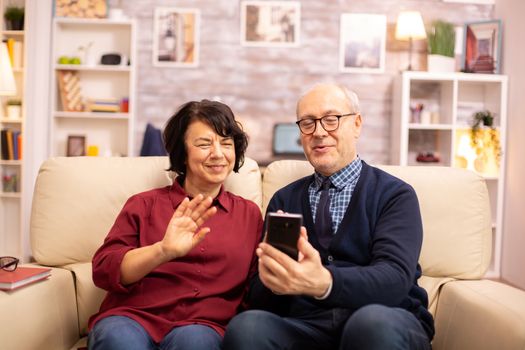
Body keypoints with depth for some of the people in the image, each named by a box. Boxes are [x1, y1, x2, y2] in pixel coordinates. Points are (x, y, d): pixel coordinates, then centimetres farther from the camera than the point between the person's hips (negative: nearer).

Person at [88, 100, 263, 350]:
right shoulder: (144, 204, 11)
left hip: (202, 326, 1)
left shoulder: (249, 214, 16)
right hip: (131, 318, 0)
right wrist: (163, 250, -18)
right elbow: (103, 271, -1)